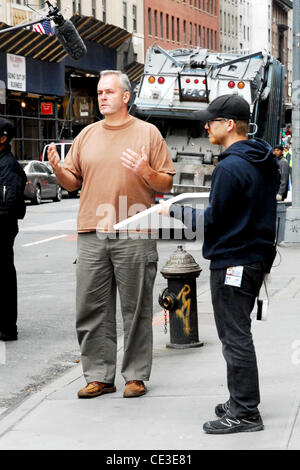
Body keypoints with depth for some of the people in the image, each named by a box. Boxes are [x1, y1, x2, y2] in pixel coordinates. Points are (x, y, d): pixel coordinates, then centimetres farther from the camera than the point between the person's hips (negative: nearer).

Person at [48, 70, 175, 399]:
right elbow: (72, 182, 16)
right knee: (91, 310, 4)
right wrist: (58, 169, -4)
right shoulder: (87, 135, 14)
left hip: (134, 236, -3)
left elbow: (167, 184, 3)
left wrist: (145, 172, -16)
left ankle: (136, 375, 12)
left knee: (136, 310, 3)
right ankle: (99, 376, 13)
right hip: (91, 236, 4)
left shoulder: (147, 133, 4)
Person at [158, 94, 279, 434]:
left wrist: (173, 211, -5)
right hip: (257, 258, 10)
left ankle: (245, 413, 1)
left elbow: (212, 221, -16)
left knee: (235, 337, -4)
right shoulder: (265, 161, 12)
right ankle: (242, 401, 25)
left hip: (232, 262, -10)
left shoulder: (230, 167, -19)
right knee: (237, 333, 18)